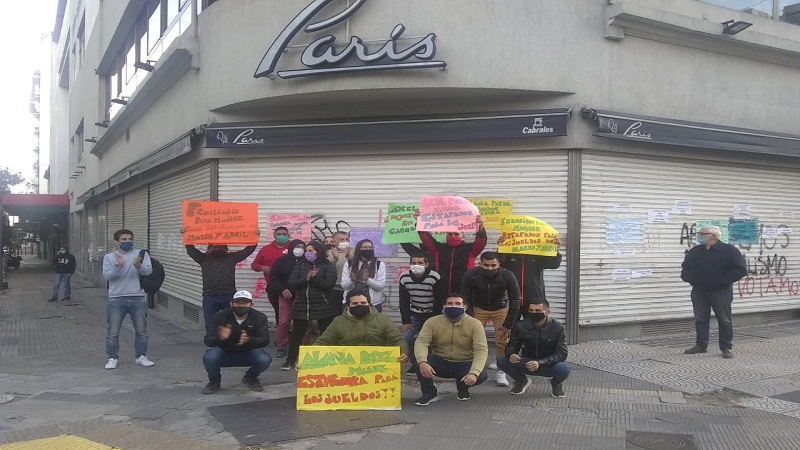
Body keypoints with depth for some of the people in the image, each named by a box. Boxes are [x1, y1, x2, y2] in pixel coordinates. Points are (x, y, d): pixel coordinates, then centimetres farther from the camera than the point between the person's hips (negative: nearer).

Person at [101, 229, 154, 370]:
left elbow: (148, 271, -10)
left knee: (141, 330, 8)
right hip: (116, 299, 0)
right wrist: (118, 266, -27)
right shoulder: (109, 257, 6)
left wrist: (139, 266, -32)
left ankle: (141, 356, 21)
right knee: (113, 332, 3)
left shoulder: (141, 254, 4)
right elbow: (106, 275, -8)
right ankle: (112, 358, 16)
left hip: (138, 298, 0)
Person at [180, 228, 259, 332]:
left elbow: (248, 250, 3)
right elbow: (191, 250, 0)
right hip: (210, 297, 0)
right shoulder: (204, 258, 10)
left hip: (229, 296, 0)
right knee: (210, 326, 6)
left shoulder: (232, 257, 9)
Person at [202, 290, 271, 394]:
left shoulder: (259, 318, -13)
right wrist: (220, 338, -44)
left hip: (248, 352, 1)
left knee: (264, 360, -28)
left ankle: (250, 378, 8)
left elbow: (265, 340, -22)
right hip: (224, 351, 0)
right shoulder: (220, 316, -14)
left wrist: (249, 340, -44)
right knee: (209, 358, -31)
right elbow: (207, 341, -19)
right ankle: (214, 382, 3)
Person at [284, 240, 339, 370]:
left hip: (323, 307, -3)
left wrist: (314, 278, -19)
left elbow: (329, 285, -14)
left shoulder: (328, 266, -2)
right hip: (302, 306, 3)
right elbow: (291, 283, -2)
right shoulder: (300, 265, 8)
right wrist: (306, 279, -16)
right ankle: (290, 360, 24)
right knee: (296, 334, 11)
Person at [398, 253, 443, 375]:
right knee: (407, 337, -9)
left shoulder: (435, 278, -22)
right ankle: (415, 363, 10)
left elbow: (439, 301, -15)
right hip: (414, 314, 3)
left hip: (432, 314, -3)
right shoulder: (404, 278, -12)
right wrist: (406, 321, -11)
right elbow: (404, 302, -6)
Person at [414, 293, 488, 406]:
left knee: (481, 375, -31)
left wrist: (474, 372, -40)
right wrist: (422, 362, -44)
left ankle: (463, 388, 6)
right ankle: (429, 393, -4)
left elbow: (481, 350, -22)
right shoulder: (432, 322, -8)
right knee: (419, 358, -28)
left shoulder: (475, 324, -12)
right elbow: (421, 342, -22)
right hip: (440, 363, 1)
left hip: (464, 365, 0)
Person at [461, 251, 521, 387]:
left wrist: (508, 324, -19)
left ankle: (501, 372, 7)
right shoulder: (470, 275, -28)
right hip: (478, 308, 0)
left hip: (501, 309, 0)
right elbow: (465, 300, -17)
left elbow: (515, 301, -19)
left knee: (502, 340, -8)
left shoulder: (508, 276, -28)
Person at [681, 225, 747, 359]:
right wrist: (689, 278, 0)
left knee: (724, 320, 1)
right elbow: (685, 268, 19)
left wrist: (723, 280, -19)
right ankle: (701, 345, 18)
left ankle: (727, 348, 9)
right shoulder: (695, 251, 8)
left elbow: (741, 269, -13)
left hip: (721, 292, -5)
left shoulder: (729, 251, -7)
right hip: (699, 291, 5)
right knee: (700, 319, 8)